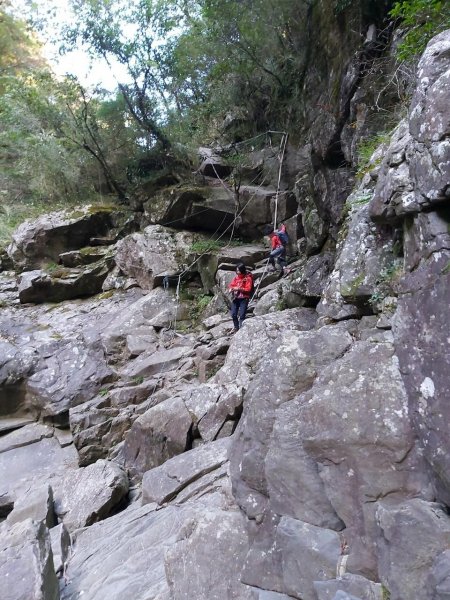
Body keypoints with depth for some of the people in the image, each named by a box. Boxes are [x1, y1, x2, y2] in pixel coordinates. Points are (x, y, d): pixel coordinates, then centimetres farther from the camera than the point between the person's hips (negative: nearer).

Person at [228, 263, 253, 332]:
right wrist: (231, 288, -10)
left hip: (244, 298, -5)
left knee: (242, 315, -11)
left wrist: (239, 289, -19)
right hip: (235, 298, 5)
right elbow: (231, 285, 13)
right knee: (233, 314, 1)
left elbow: (248, 289, -11)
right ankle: (236, 329, 15)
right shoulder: (236, 277, 11)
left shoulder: (248, 278, -5)